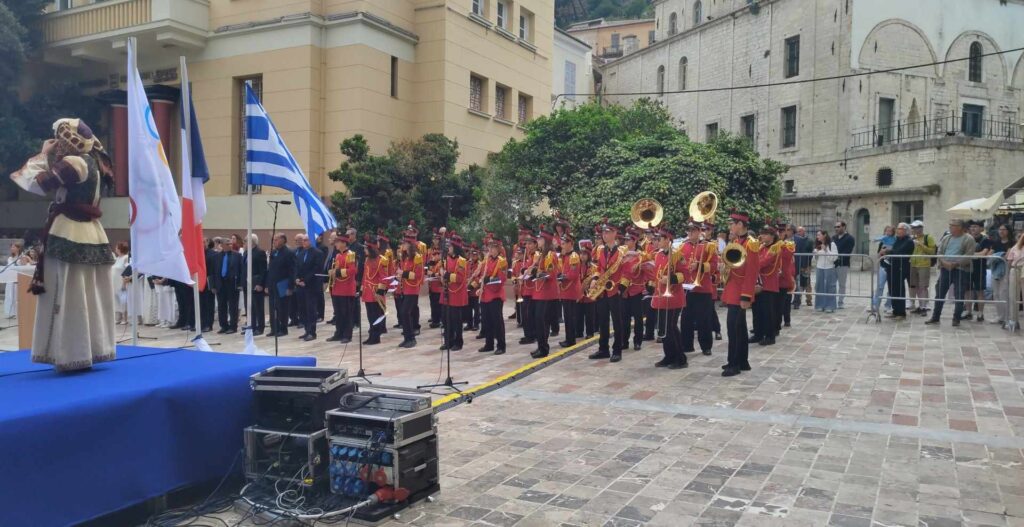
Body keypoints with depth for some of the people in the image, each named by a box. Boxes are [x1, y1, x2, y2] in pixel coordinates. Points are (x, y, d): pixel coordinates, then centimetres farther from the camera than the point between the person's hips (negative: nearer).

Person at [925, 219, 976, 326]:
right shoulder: (946, 238, 12)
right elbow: (939, 252, 7)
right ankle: (935, 317, 15)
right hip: (945, 269, 5)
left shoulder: (968, 239, -5)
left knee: (959, 295, 1)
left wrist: (955, 263, -20)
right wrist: (944, 262, -12)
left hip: (961, 270, -5)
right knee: (940, 293, 7)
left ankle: (956, 319, 10)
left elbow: (968, 256, -14)